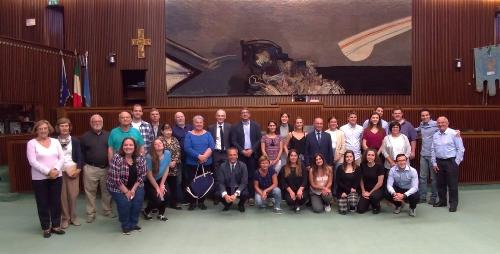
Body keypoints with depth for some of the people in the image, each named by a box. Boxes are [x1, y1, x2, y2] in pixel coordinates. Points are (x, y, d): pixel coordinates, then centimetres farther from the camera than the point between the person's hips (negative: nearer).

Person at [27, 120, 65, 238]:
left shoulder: (55, 141, 7)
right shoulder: (32, 143, -4)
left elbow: (61, 158, 3)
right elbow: (32, 162, -13)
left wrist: (56, 169, -15)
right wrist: (48, 172, -19)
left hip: (56, 177, 3)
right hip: (39, 178, -3)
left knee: (56, 202, 9)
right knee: (43, 204, 6)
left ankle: (56, 226, 21)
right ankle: (46, 228, 18)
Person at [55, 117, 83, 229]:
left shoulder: (75, 140, 5)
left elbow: (79, 156, 3)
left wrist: (78, 169, -6)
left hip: (73, 170, 0)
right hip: (59, 171, 0)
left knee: (73, 194, 1)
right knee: (62, 196, 2)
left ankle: (73, 216, 16)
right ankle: (65, 218, 13)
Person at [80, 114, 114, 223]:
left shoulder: (108, 135, 6)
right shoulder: (85, 136, 2)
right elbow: (81, 153, 1)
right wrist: (82, 166, -6)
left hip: (106, 168, 2)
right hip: (90, 169, -1)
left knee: (107, 191, 10)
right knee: (90, 192, 4)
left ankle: (107, 210, 23)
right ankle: (90, 213, 14)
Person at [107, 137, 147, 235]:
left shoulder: (140, 158, -9)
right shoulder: (116, 158, -22)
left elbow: (142, 175, -4)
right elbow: (115, 178, -22)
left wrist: (133, 189, -12)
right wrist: (126, 191, -19)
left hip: (135, 186, 4)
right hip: (118, 187, -3)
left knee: (138, 201, -16)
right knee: (124, 203, -22)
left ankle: (133, 223, 8)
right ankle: (125, 226, 3)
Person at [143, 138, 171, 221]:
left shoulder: (167, 153, -16)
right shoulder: (149, 157, -27)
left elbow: (166, 170, -5)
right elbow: (149, 175, -20)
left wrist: (162, 184, -8)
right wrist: (157, 188, -16)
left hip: (160, 180, 4)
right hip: (149, 182, -4)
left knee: (165, 193, -19)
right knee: (157, 199, -18)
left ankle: (161, 214, 7)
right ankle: (146, 211, 15)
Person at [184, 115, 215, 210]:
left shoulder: (208, 134, 8)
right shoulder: (189, 134, 2)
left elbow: (212, 146, -3)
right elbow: (187, 148, -9)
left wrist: (204, 156, -18)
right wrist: (199, 156, -19)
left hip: (206, 163, 2)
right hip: (192, 163, -1)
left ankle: (201, 202, 16)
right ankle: (192, 202, 10)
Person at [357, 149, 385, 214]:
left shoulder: (379, 166, -12)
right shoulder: (362, 166, -1)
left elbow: (380, 182, -12)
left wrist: (370, 192, -11)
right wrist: (363, 191, -3)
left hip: (377, 190, -3)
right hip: (366, 190, 3)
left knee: (374, 196, -39)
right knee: (360, 210, -11)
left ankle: (376, 206, -2)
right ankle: (369, 202, 24)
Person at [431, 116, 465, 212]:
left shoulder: (454, 134, -8)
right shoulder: (435, 135, 8)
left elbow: (460, 149, -7)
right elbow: (433, 150, 12)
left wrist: (456, 162, -9)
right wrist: (434, 163, 7)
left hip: (451, 161, -5)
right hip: (439, 162, 5)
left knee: (452, 184, -1)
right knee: (440, 183, 12)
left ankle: (453, 204, 8)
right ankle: (442, 201, 26)